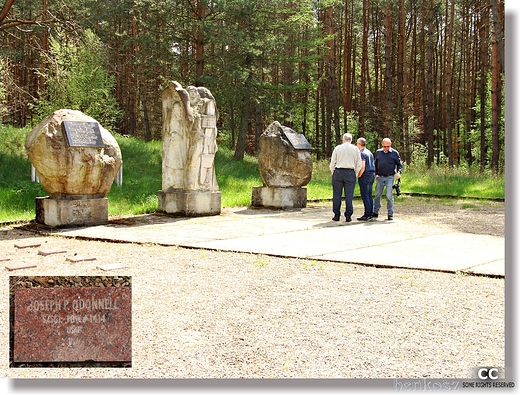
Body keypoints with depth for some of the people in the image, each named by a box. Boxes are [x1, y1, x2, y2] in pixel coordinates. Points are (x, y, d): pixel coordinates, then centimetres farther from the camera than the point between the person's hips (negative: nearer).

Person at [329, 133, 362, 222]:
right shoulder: (355, 149, 6)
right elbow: (359, 164, 4)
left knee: (337, 195, 5)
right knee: (349, 195, 2)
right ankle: (348, 216, 2)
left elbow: (332, 163, 4)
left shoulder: (338, 148, 5)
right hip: (350, 173, 0)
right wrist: (355, 174, 12)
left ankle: (337, 215, 6)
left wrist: (333, 173, 12)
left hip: (338, 172, 0)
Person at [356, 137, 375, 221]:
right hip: (372, 174, 9)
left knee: (365, 196, -6)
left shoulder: (362, 153, -13)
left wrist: (359, 176, -10)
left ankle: (367, 215, -6)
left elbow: (363, 167, -21)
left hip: (365, 175, -9)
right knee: (369, 195, 13)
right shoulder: (370, 152, 15)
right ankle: (370, 213, 15)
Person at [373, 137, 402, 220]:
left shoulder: (394, 153, 1)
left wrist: (398, 172, -12)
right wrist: (375, 173, 4)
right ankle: (375, 212, 19)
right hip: (379, 177, 3)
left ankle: (390, 214, 1)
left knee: (389, 196, -6)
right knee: (377, 195, 9)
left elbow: (399, 164, 6)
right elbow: (375, 164, 16)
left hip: (389, 177, -3)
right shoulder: (378, 152, 8)